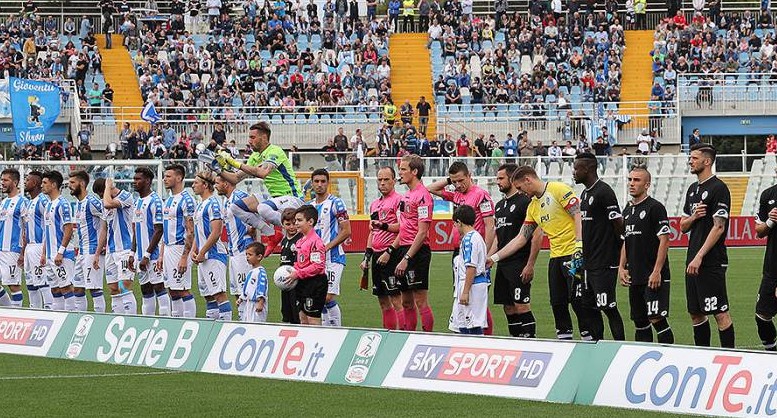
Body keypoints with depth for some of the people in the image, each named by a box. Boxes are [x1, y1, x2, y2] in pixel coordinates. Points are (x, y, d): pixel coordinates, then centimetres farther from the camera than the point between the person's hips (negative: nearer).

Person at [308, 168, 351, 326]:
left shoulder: (336, 203, -6)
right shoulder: (309, 205, 15)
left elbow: (346, 231, -10)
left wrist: (326, 247, -15)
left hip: (333, 257, -7)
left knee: (329, 298, -14)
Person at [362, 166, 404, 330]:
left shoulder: (399, 200, -6)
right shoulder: (375, 204, 21)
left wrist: (384, 226, -26)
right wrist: (367, 256, 21)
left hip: (391, 254, -9)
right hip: (377, 254, 9)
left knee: (396, 298, -11)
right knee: (383, 301, 11)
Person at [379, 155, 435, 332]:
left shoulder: (422, 195, -13)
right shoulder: (407, 195, 16)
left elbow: (422, 232, -18)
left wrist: (407, 258, -20)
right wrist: (390, 251, 18)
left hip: (417, 251, -10)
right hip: (404, 250, 10)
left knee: (420, 301, -8)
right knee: (406, 302, 12)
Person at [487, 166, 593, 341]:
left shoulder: (558, 190, -6)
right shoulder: (533, 207, 18)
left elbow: (578, 215, -13)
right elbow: (521, 238, 20)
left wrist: (579, 244, -22)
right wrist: (494, 257, 17)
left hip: (573, 254, -8)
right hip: (555, 257, 8)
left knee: (578, 301, -10)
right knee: (558, 304, 6)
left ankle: (589, 339, -6)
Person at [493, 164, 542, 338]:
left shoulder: (525, 202, -9)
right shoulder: (500, 205, 18)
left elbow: (537, 235, -14)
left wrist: (530, 265, -18)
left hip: (519, 264, -9)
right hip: (503, 264, 9)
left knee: (521, 306, -12)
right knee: (509, 308, 9)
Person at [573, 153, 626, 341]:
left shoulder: (604, 192, -13)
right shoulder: (585, 194, 17)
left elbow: (619, 224, -15)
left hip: (604, 263, -10)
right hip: (588, 262, 10)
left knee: (608, 308, -8)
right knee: (590, 308, 10)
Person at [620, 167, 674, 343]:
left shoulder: (655, 207, -9)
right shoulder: (628, 210, 15)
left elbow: (664, 241, -13)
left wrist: (657, 272, -18)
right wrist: (621, 267, 11)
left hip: (653, 277, -8)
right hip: (635, 277, 8)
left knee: (656, 318, -13)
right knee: (640, 321, 9)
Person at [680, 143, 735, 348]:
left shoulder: (718, 189, -10)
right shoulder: (693, 189, 17)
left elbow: (719, 227, -16)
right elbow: (683, 227, 20)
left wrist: (699, 257, -19)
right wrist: (693, 217, -3)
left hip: (711, 262, -9)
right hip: (693, 262, 9)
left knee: (720, 313, -8)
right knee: (696, 313, 10)